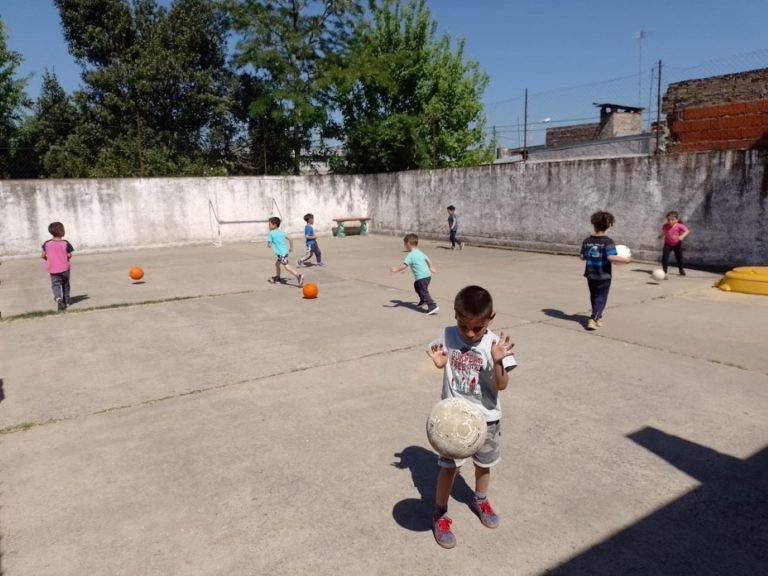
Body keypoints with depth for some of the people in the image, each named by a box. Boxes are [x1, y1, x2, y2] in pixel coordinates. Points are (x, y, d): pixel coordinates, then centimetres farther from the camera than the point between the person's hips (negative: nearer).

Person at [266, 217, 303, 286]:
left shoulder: (271, 234, -9)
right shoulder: (282, 232, 12)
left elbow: (269, 245, -14)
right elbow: (290, 239, 15)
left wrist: (268, 245, 9)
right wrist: (291, 247, 27)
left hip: (281, 253, -9)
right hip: (285, 251, 9)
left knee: (286, 266, -14)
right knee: (277, 263, 26)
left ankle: (298, 276, -29)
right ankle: (277, 277, 41)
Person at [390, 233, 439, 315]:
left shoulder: (411, 255, -14)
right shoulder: (419, 252, 13)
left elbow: (404, 265, -21)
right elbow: (428, 259, 22)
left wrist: (396, 269, -9)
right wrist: (431, 268, 37)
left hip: (422, 277, -10)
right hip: (427, 274, 10)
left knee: (424, 292, -7)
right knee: (416, 286, 30)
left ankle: (433, 306, -12)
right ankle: (423, 300, 43)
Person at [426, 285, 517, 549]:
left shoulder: (495, 344, -19)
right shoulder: (447, 336, -13)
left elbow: (502, 385, -21)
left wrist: (497, 361, -39)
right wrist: (439, 362, -18)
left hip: (486, 418, 0)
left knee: (483, 464, 20)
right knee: (450, 466, 2)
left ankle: (480, 501, 47)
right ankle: (440, 516, 22)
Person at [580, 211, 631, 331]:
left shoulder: (587, 240, -1)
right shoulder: (608, 242, -15)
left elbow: (582, 256, 3)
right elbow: (611, 257, -26)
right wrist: (625, 259, -14)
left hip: (590, 275, 4)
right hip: (604, 276, -4)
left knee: (594, 297, 21)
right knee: (600, 298, 3)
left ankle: (597, 317, 35)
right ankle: (593, 319, -11)